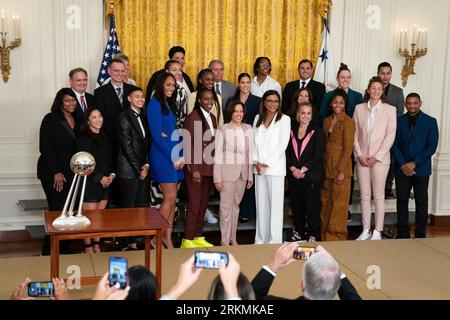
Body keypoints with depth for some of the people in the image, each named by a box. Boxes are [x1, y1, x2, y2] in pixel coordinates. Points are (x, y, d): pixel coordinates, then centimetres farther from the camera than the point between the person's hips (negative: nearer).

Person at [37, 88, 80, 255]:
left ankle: (64, 248, 14)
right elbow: (45, 147, -9)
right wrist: (56, 172, -13)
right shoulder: (51, 119, -5)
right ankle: (49, 250, 6)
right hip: (53, 174, -5)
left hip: (71, 173, 5)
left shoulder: (76, 121, 12)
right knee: (58, 210, -7)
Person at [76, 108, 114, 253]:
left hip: (106, 183, 6)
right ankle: (88, 247, 9)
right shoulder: (83, 138, -7)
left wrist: (112, 175, 1)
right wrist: (100, 178, -14)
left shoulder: (105, 138, 14)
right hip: (90, 183, -6)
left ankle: (97, 245, 19)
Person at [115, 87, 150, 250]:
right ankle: (124, 245, 7)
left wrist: (146, 165, 2)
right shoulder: (124, 117, -10)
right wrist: (139, 169, -10)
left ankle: (133, 242, 18)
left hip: (141, 169, 8)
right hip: (128, 170, -7)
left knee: (139, 207, 9)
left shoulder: (142, 117, 14)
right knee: (127, 208, -2)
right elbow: (127, 147, -13)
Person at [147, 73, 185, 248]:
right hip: (163, 155, -8)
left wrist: (181, 155, 0)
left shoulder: (170, 104, 17)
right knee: (170, 198, -8)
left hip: (175, 156, 8)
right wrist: (174, 157, -13)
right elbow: (156, 135, -13)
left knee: (171, 199, 7)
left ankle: (167, 236, 13)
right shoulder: (154, 104, -8)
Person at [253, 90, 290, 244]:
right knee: (261, 203, 7)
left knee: (275, 204, -4)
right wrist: (256, 161, -4)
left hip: (275, 167, -4)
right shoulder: (258, 119, 14)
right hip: (259, 168, 4)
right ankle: (261, 239, 13)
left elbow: (282, 144, -7)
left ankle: (274, 240, 0)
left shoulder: (284, 119, 1)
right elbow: (254, 141, 10)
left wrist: (267, 163, -11)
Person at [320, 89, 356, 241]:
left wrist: (341, 171, -16)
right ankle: (325, 234, 22)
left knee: (339, 203, 0)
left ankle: (337, 235, 11)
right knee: (326, 202, 12)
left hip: (340, 168, -6)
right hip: (326, 167, 6)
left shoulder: (348, 122, -8)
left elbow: (348, 148, -12)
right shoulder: (327, 121, 11)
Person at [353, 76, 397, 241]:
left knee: (378, 196, 2)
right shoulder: (359, 108, 6)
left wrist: (376, 157, -10)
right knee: (364, 195, 7)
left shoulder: (390, 110, -1)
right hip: (361, 158, 3)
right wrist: (359, 155, -5)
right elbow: (354, 134, 5)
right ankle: (366, 230, 15)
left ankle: (377, 232, 9)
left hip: (380, 158, -2)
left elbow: (390, 136, -5)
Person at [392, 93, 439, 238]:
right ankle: (403, 234, 14)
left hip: (421, 169, -1)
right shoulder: (399, 121, 4)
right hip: (402, 169, 2)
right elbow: (394, 145, 2)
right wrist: (403, 164, -10)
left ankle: (420, 234, 14)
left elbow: (432, 146, -6)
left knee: (421, 202, 5)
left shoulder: (430, 121, -1)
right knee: (402, 201, 4)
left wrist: (414, 163, -13)